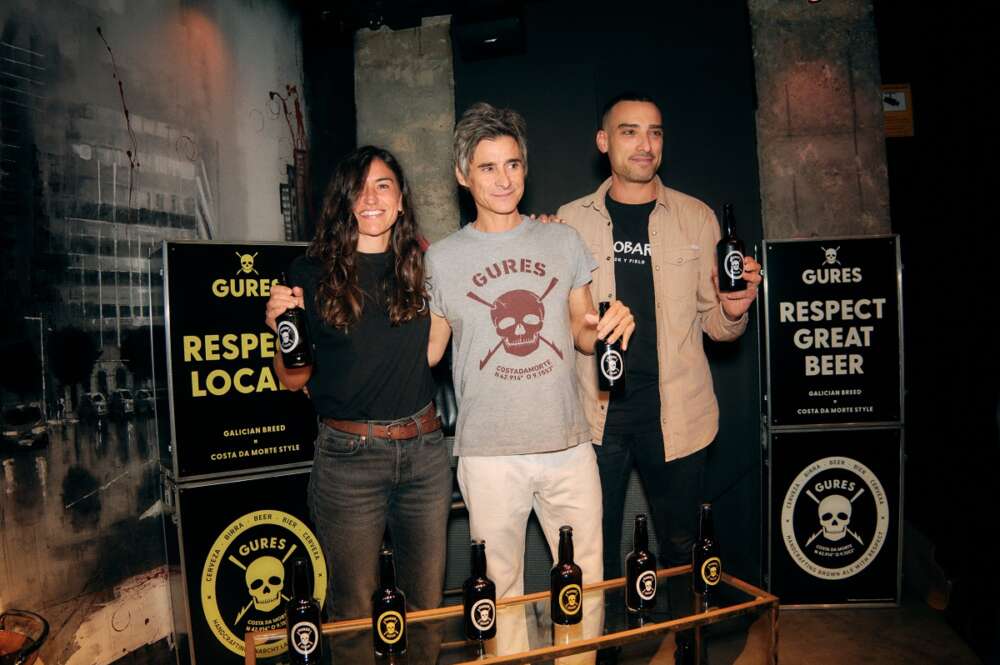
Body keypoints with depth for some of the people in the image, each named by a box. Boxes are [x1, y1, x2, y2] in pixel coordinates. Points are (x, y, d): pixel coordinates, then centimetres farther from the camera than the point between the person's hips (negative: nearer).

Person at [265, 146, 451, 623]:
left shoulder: (421, 267, 3)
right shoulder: (312, 274, -5)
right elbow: (294, 379, 0)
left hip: (424, 450, 3)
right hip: (348, 455, -3)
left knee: (428, 601, 17)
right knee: (352, 609, 12)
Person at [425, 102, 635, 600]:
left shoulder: (563, 241, 6)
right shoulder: (441, 258, 1)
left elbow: (581, 331, 13)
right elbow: (429, 348, 8)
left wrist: (609, 326, -8)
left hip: (568, 446, 2)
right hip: (488, 453, -1)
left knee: (587, 586, 12)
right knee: (501, 594, 10)